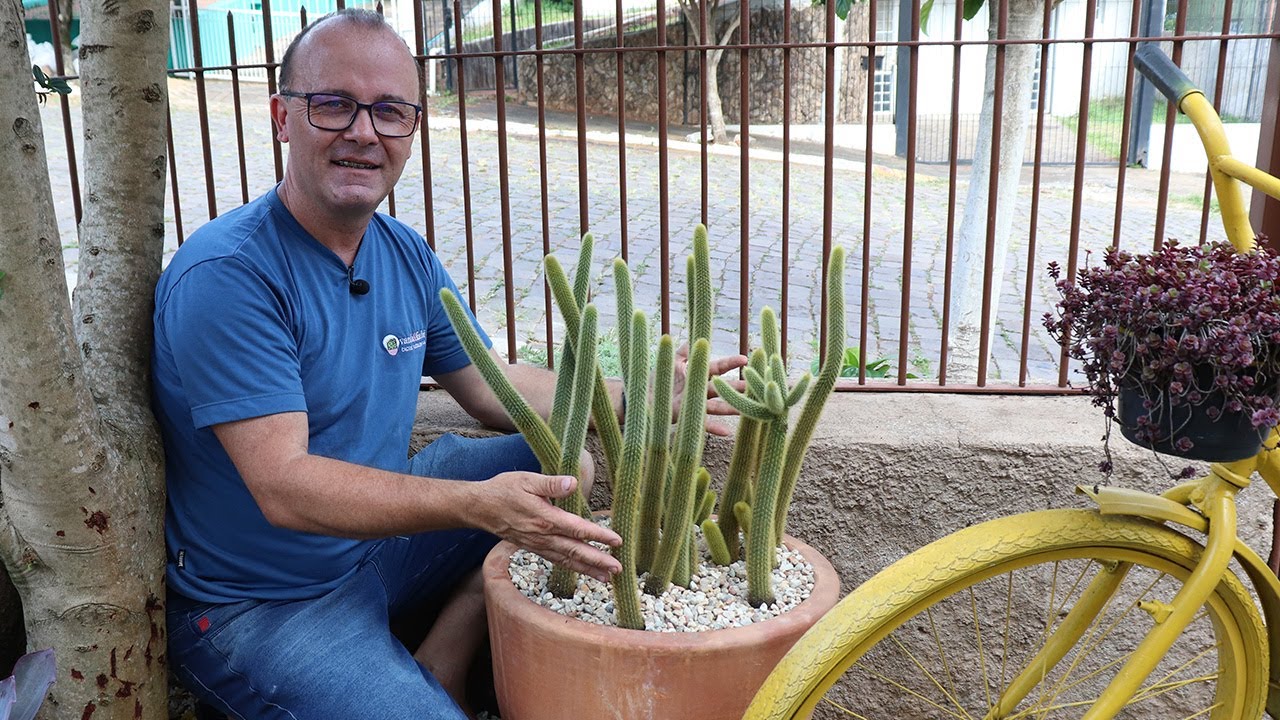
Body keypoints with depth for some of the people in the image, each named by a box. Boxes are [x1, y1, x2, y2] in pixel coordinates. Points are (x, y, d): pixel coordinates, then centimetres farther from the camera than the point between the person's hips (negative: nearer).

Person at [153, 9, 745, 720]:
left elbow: (491, 385, 9)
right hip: (261, 604, -7)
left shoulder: (406, 256, 1)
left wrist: (633, 400, -4)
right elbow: (285, 488, -29)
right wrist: (475, 505, -41)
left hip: (377, 529, 8)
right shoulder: (225, 278, -24)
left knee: (564, 463, 3)